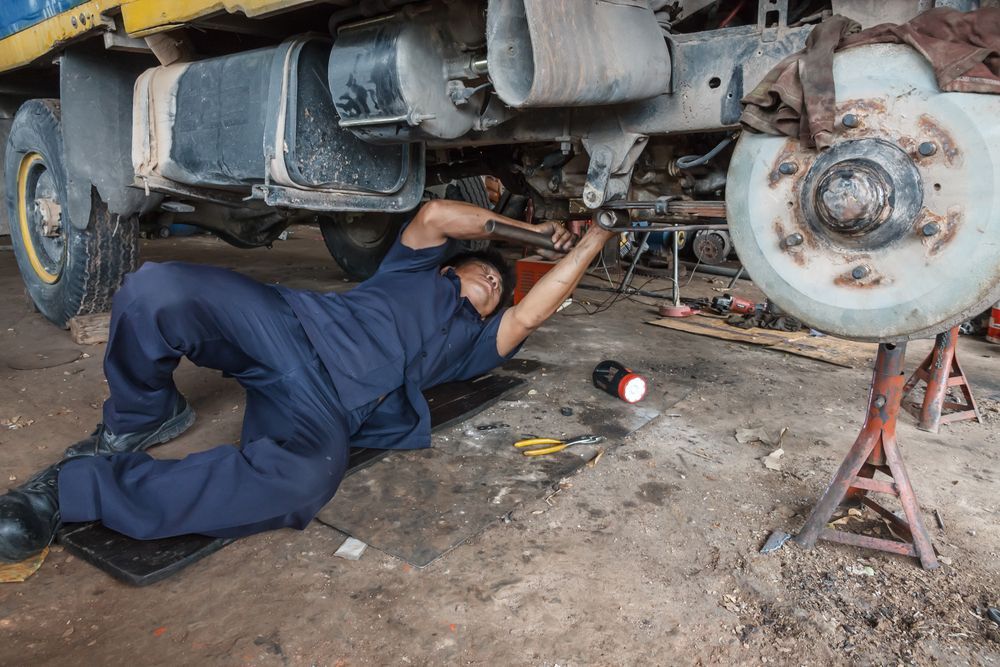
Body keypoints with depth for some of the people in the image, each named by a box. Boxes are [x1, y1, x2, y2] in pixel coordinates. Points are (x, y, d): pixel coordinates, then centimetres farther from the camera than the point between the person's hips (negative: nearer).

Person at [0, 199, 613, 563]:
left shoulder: (471, 341, 28)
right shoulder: (420, 268, 29)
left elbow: (527, 317, 13)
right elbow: (433, 215, 11)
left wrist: (591, 242, 17)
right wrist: (515, 226, 21)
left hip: (327, 414, 0)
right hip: (288, 323, 1)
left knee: (303, 482, -37)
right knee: (157, 291, -27)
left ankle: (73, 487, -23)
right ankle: (137, 421, 3)